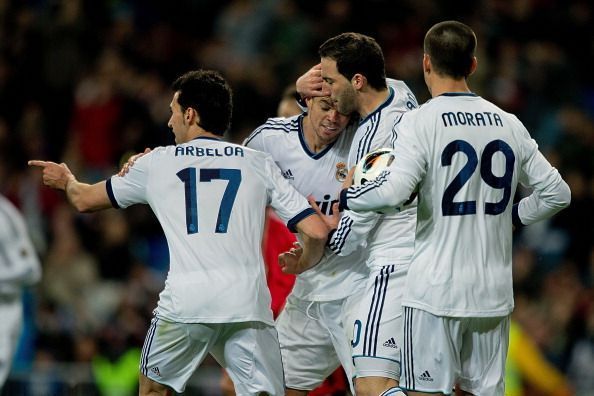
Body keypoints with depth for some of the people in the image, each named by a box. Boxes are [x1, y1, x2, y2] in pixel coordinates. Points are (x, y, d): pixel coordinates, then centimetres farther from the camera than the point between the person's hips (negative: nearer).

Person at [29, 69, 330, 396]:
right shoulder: (260, 164, 14)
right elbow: (316, 232, 7)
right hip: (247, 303, 0)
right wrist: (303, 264, 29)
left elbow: (84, 200, 31)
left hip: (184, 302, 0)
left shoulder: (157, 163, 15)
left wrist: (67, 181, 54)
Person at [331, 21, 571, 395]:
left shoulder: (419, 121, -8)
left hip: (435, 290, -5)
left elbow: (396, 190, -21)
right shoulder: (509, 124, 8)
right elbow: (557, 193, 11)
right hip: (494, 292, 5)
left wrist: (344, 196, -5)